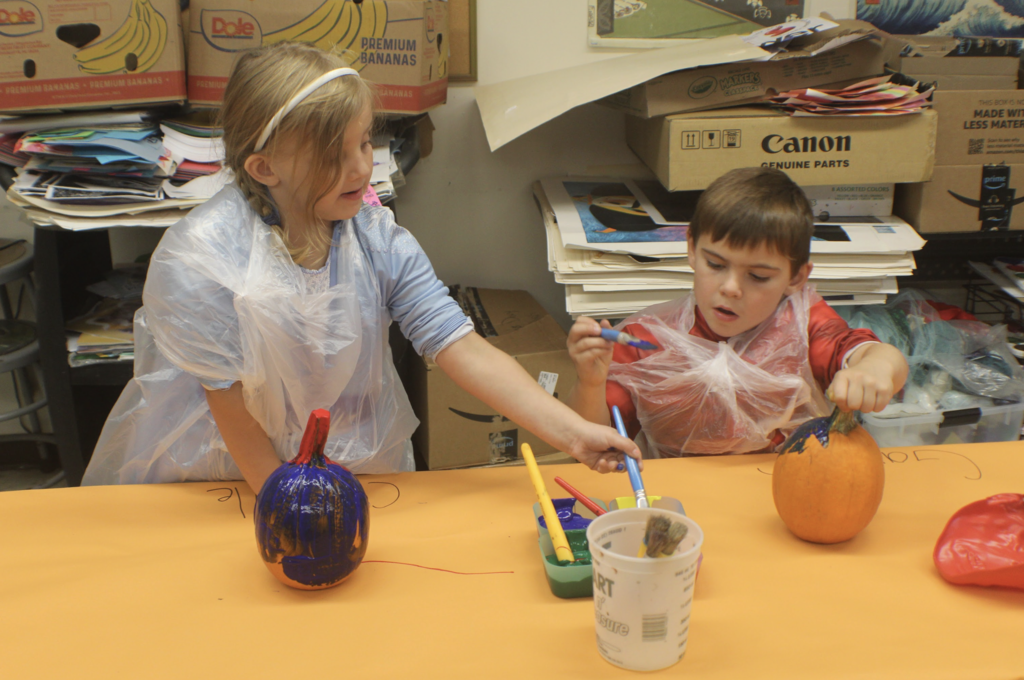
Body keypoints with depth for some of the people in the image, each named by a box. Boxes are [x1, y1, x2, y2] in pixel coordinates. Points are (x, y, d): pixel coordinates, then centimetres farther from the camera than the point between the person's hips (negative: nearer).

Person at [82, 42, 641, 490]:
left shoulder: (378, 239, -9)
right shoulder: (200, 262, -21)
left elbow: (463, 350, -15)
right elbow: (232, 408, -15)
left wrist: (573, 433, -24)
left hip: (350, 470, 3)